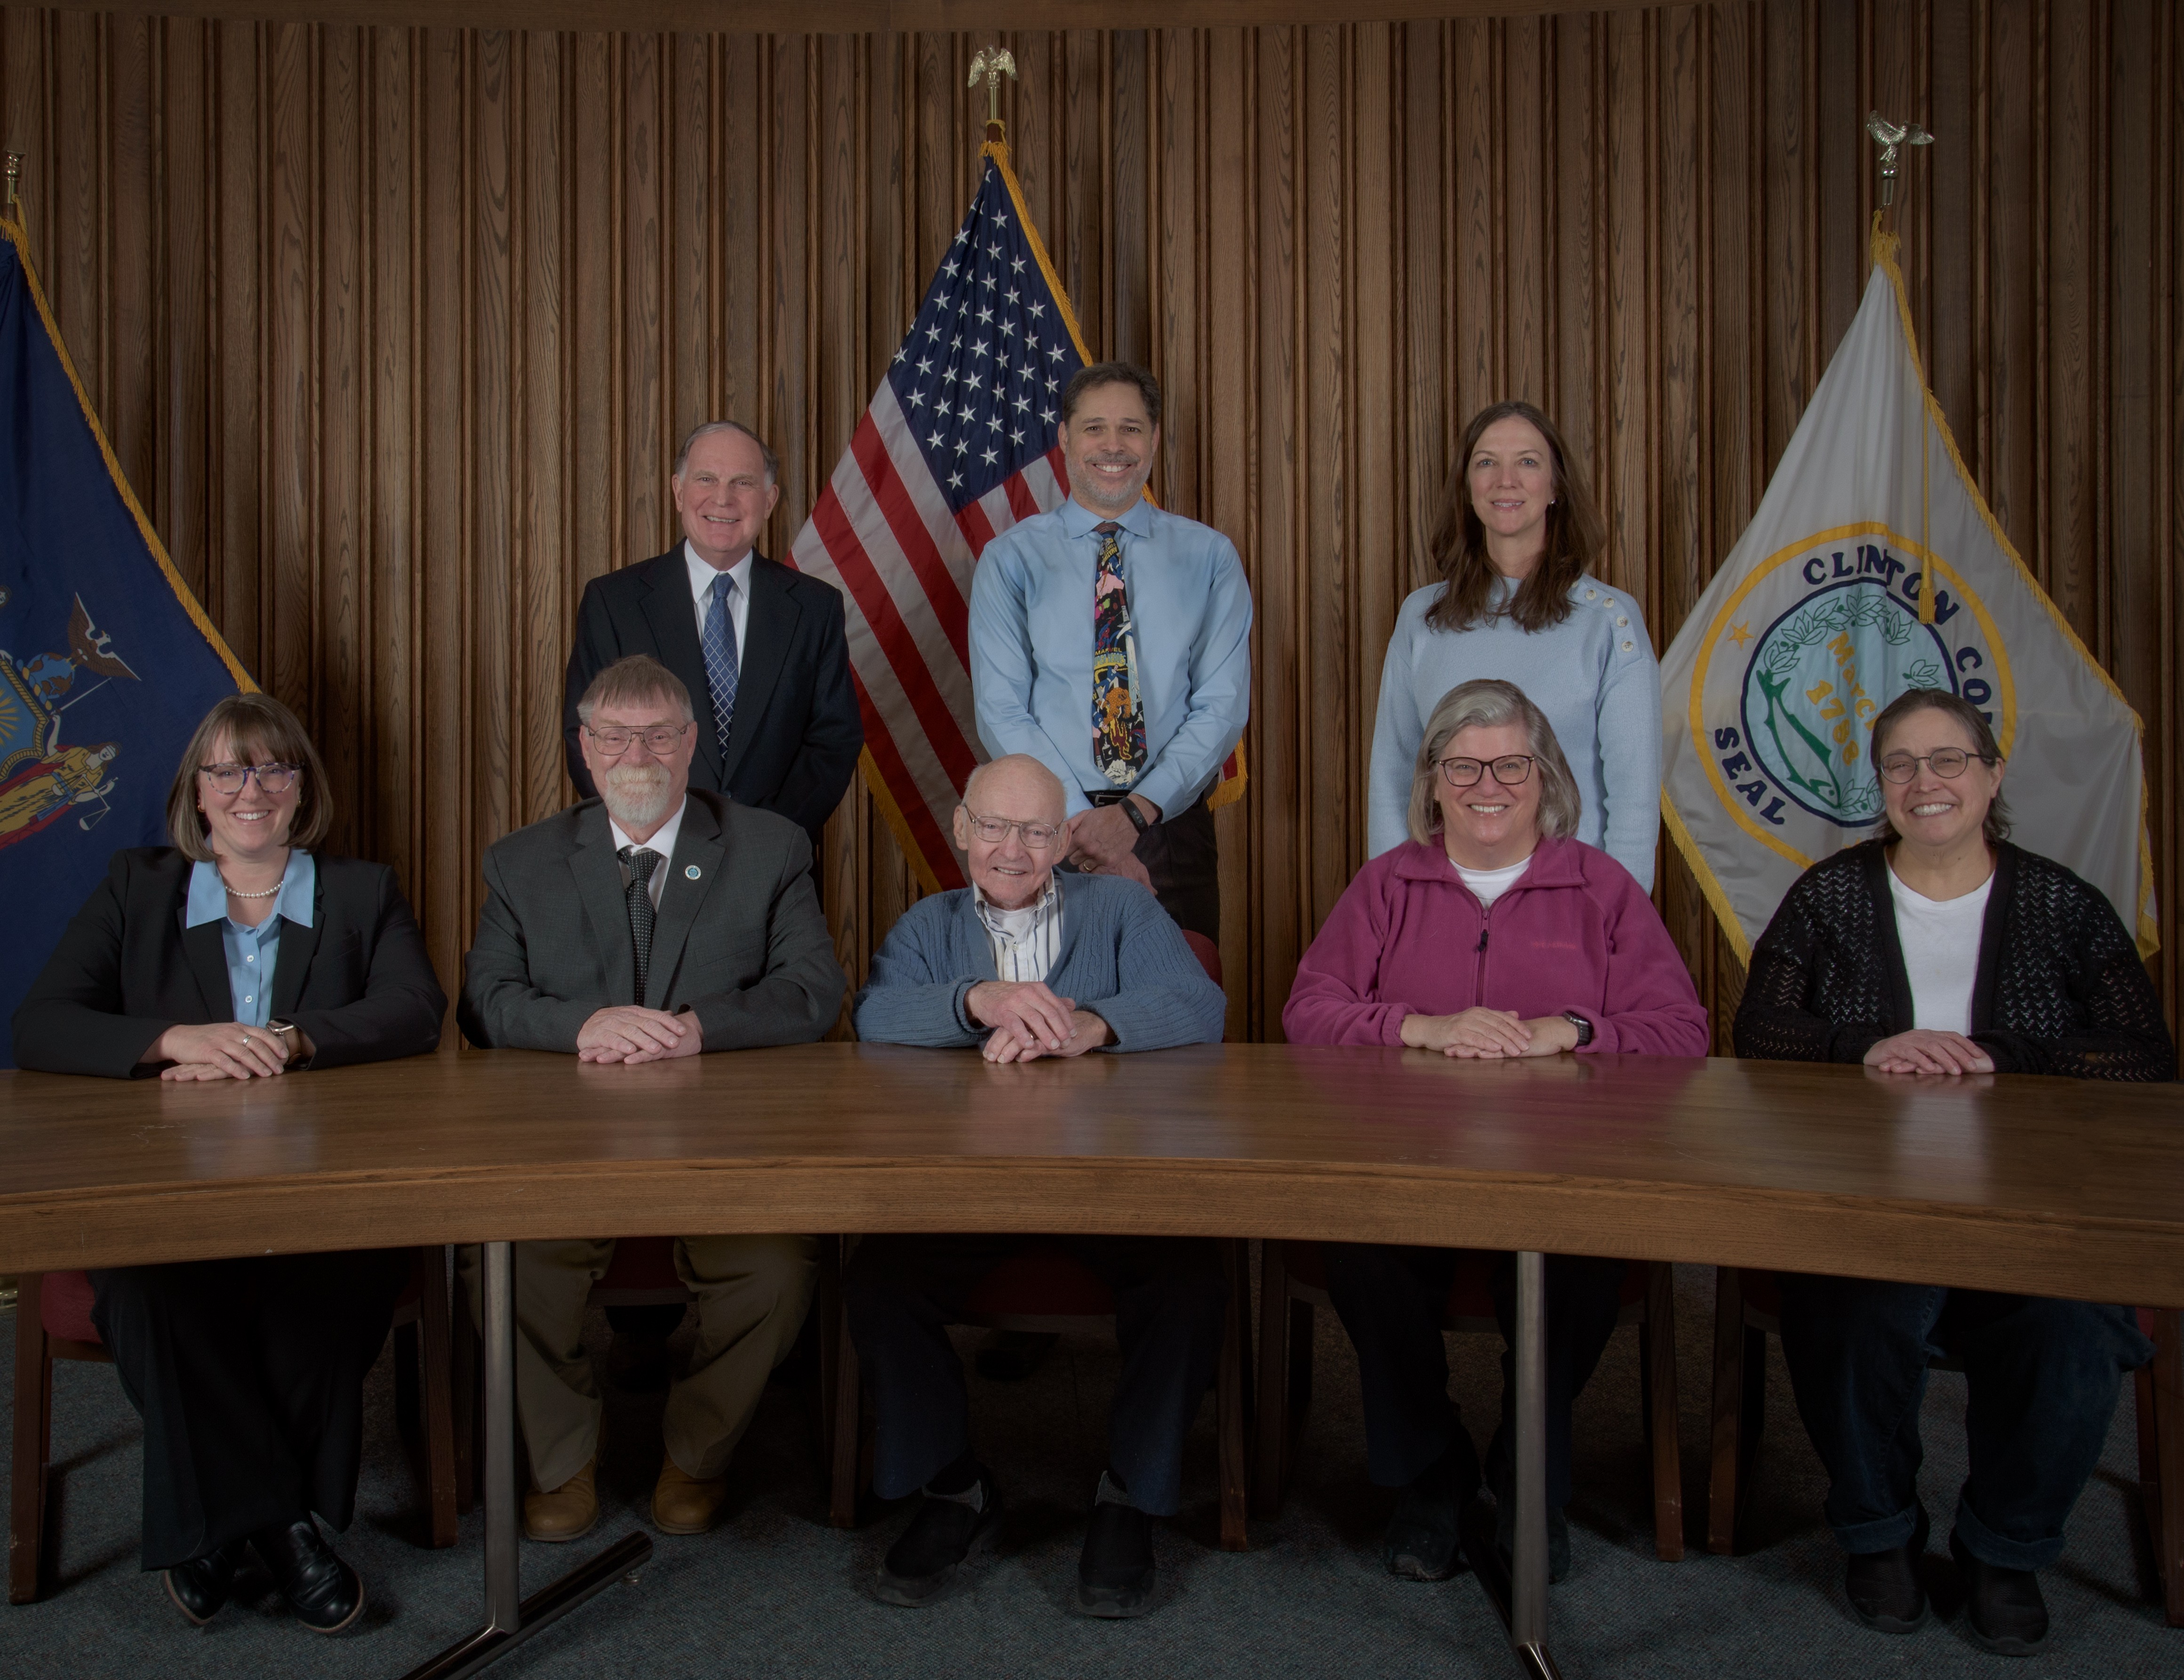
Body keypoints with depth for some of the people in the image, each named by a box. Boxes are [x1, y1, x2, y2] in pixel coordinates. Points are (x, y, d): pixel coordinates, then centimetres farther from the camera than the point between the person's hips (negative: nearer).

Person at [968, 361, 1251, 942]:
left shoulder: (1210, 556, 6)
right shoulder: (1010, 559, 4)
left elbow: (1225, 705, -2)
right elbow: (1001, 713, -4)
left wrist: (1136, 812, -14)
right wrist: (1083, 822, -15)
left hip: (1172, 828, 1)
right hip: (1048, 829, -1)